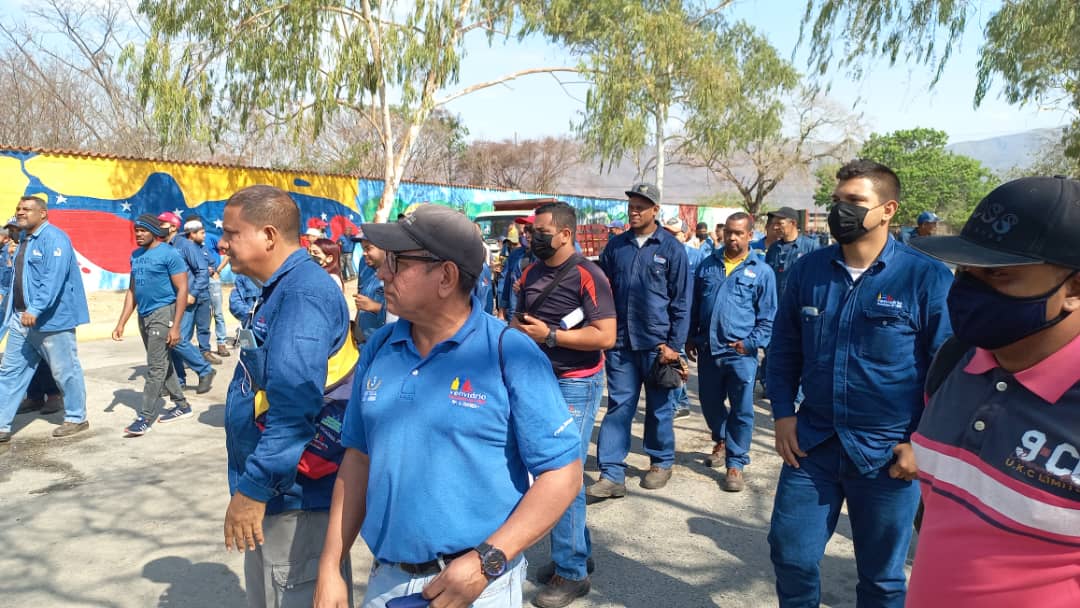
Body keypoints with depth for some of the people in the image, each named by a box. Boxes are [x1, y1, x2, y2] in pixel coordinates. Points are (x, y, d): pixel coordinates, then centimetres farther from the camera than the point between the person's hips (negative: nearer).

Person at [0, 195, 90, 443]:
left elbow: (53, 279, -24)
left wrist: (35, 309, -30)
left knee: (65, 371, 4)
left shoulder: (54, 238, -14)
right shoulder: (25, 240, 16)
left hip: (51, 319, -9)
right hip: (21, 319, 9)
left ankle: (76, 418, 18)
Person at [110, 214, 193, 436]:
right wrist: (121, 323, 11)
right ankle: (182, 406, 25)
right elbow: (132, 291, 16)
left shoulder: (169, 254, -11)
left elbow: (182, 289, -13)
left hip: (162, 313, -8)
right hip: (143, 316, 8)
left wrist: (175, 326, -17)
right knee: (163, 363, 14)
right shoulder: (135, 256, 11)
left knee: (155, 366, -5)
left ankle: (146, 417, -1)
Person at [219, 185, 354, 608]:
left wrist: (253, 487, -24)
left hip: (295, 494, -10)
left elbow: (295, 406, -30)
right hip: (277, 488, 10)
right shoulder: (282, 290, 12)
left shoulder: (303, 293, -22)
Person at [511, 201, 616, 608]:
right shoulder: (531, 274, 8)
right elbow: (519, 320, 21)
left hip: (576, 385, -7)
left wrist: (550, 335, -21)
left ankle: (572, 572, 9)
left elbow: (606, 336, -20)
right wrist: (514, 330, -2)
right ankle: (577, 550, 31)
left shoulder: (587, 276, -14)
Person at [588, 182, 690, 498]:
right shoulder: (616, 246, 8)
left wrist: (675, 344, -8)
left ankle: (661, 462, 29)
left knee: (659, 407, 11)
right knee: (618, 406, 3)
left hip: (657, 343, -3)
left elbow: (681, 301, -3)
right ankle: (612, 475, 5)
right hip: (620, 342, 3)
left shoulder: (672, 248, -3)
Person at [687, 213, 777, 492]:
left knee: (741, 410, 1)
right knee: (710, 403, 17)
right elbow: (694, 305, 15)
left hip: (741, 353, -4)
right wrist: (691, 338, 11)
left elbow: (768, 317, 0)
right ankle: (721, 441, 44)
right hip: (708, 349, 4)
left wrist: (751, 343, -10)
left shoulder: (761, 271, -1)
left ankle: (735, 464, 12)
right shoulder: (707, 265, 9)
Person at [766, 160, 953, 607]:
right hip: (811, 442, 3)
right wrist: (783, 414, 2)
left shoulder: (928, 279, -10)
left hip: (888, 453, -3)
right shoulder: (808, 269, 2)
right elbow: (784, 349, 10)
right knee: (789, 554, 11)